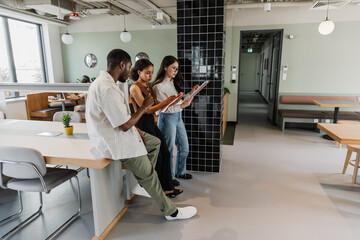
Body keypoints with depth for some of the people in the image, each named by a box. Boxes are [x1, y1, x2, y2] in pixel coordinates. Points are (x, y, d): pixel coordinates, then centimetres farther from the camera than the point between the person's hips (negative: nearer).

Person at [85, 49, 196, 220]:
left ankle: (144, 178, 26)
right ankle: (171, 211, 15)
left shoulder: (104, 82, 7)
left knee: (155, 142, 17)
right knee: (148, 175, -1)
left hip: (115, 131, 10)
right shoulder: (108, 90, -28)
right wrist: (145, 106, -12)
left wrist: (136, 131, 4)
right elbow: (125, 125, -25)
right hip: (113, 141, -10)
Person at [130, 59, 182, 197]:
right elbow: (147, 109, -17)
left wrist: (171, 101, -2)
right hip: (143, 124, -8)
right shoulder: (135, 88, -13)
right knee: (156, 158, 1)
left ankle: (167, 187, 19)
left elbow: (155, 104, 12)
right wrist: (166, 101, -21)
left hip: (151, 123, 9)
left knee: (165, 153, 8)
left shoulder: (147, 86, 13)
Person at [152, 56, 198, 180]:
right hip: (167, 119, -8)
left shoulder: (174, 83, 12)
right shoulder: (159, 86, -13)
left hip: (178, 117, 8)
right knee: (169, 150, 4)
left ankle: (180, 172, 35)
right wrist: (181, 106, -27)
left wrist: (191, 93, 2)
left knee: (184, 148, 15)